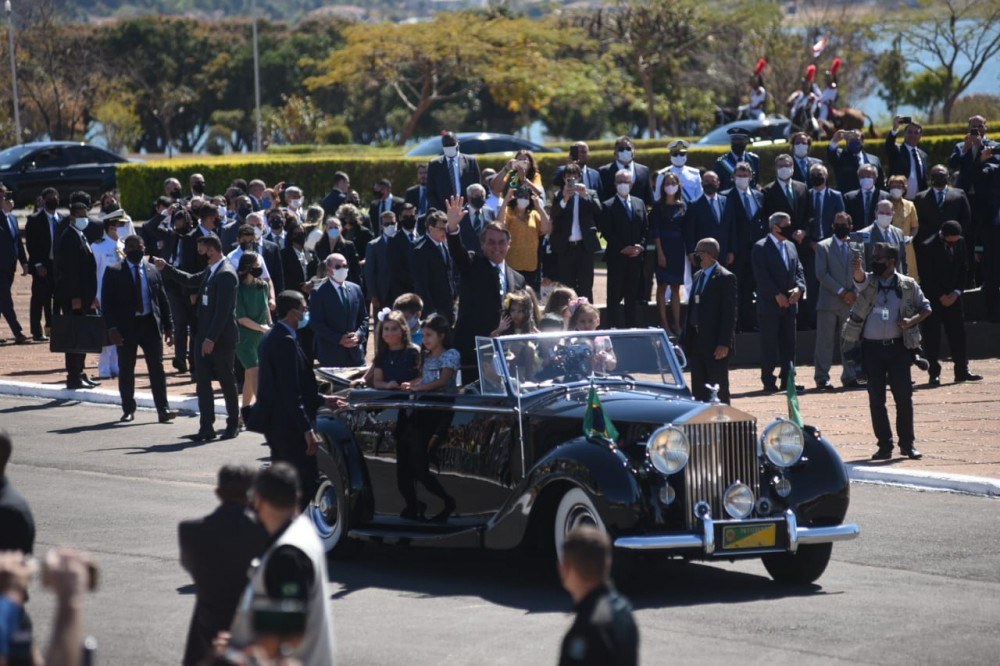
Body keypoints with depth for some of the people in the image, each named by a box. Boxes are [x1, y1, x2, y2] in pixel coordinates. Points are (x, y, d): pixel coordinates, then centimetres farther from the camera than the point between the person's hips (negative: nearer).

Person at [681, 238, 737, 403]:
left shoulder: (725, 278, -9)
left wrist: (724, 344, -18)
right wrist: (685, 338, 11)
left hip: (716, 344, -8)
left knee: (719, 390, -1)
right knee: (698, 389, 9)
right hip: (696, 342, 8)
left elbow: (729, 314, -13)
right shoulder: (698, 276, 14)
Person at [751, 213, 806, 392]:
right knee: (769, 344, -4)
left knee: (788, 344, 8)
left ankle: (787, 379, 12)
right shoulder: (761, 248, -7)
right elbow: (761, 275, -14)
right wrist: (777, 295, -18)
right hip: (769, 304, -7)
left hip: (789, 304, 7)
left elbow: (798, 270, 14)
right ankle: (768, 381, 0)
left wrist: (799, 287, -6)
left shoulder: (791, 246, 15)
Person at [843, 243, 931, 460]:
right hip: (871, 348, 1)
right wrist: (857, 269, -43)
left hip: (898, 347, -1)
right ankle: (885, 446, 10)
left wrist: (912, 320, -9)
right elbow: (859, 277, -19)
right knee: (876, 399, 3)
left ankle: (907, 443, 10)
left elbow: (926, 308, 11)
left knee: (904, 396, -1)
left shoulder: (908, 285, 5)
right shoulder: (868, 281, 4)